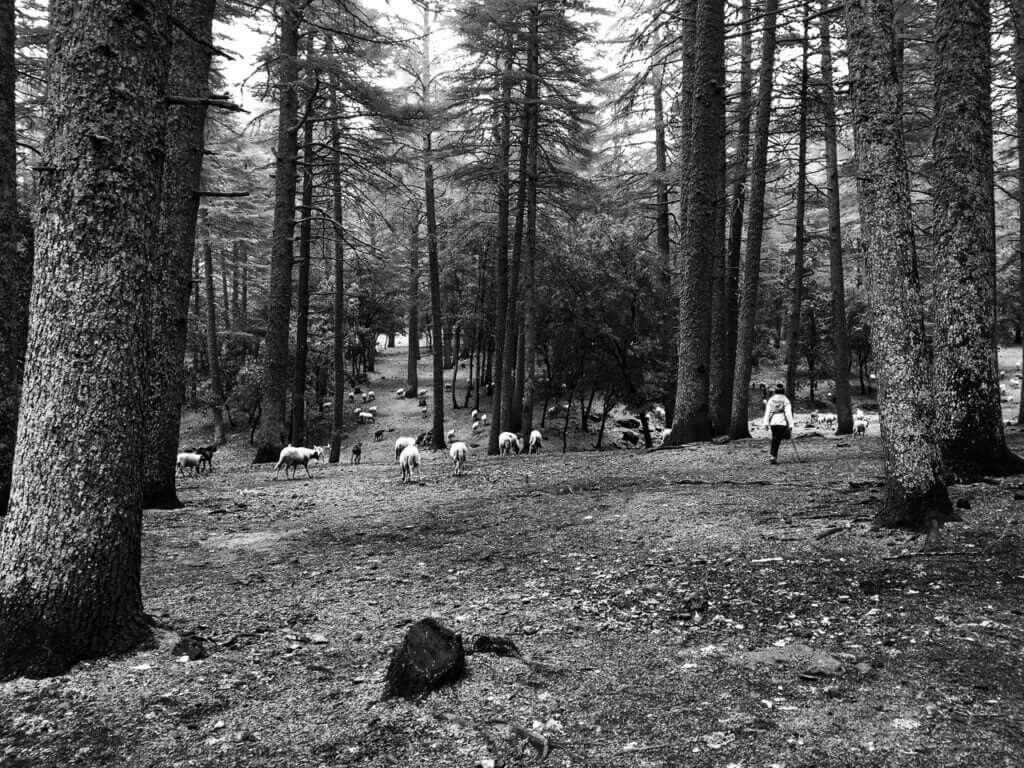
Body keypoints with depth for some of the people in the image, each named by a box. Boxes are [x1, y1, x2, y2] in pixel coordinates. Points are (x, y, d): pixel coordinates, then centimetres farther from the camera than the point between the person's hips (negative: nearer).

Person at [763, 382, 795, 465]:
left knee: (774, 439, 15)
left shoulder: (771, 399, 7)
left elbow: (767, 412, 1)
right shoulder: (786, 400, -2)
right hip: (782, 422, -3)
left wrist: (766, 423, 0)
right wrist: (791, 425, -4)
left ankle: (774, 456, 15)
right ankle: (773, 456, -14)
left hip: (773, 422, 3)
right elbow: (788, 413, -7)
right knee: (777, 440, -4)